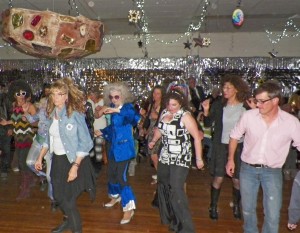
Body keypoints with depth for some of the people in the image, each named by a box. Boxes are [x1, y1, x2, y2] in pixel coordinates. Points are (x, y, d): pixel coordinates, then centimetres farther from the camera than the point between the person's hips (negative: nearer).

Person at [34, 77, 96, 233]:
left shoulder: (75, 114, -18)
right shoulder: (52, 113, 3)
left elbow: (85, 142, -20)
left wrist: (75, 166, -25)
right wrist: (40, 158, 15)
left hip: (73, 160, -7)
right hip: (57, 160, 7)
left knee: (68, 198, 1)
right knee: (58, 196, 19)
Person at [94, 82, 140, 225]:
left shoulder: (127, 107, -15)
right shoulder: (112, 109, 5)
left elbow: (136, 118, -39)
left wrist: (119, 110, -47)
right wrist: (102, 132, 12)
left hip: (124, 147, -8)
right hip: (114, 147, 8)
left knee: (121, 176, -11)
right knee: (111, 173, 19)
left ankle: (129, 208, 0)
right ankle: (116, 196, 44)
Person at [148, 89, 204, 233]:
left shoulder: (185, 116, -15)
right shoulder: (164, 113, 4)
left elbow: (197, 137, -13)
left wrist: (199, 158, -12)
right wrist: (154, 141, 5)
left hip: (180, 159, -7)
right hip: (165, 156, 7)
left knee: (176, 190, -12)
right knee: (163, 187, 18)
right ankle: (168, 218, 41)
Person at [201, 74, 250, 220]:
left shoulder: (246, 106, -5)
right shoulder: (218, 105, -3)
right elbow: (208, 124, -2)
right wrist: (206, 111, -17)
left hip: (239, 147, 0)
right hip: (221, 146, 0)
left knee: (237, 180, 10)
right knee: (218, 178, 5)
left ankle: (236, 206, 34)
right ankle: (213, 207, 23)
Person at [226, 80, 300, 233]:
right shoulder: (249, 115, -12)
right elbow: (235, 136, 4)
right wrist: (231, 159, 4)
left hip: (272, 171, -1)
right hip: (248, 169, 1)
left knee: (273, 216, 2)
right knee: (248, 210, 16)